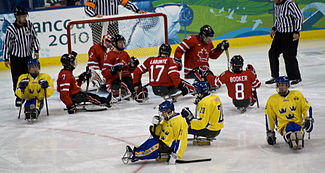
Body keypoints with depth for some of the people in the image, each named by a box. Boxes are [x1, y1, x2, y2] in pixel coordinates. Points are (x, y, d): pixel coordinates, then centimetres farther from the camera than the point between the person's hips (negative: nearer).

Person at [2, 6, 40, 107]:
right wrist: (6, 59, -5)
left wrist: (36, 51, 1)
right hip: (16, 58, -3)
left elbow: (34, 37, 6)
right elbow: (6, 44, -7)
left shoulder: (29, 24, -6)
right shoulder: (11, 29, -16)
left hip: (28, 56, 3)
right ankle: (19, 97, 12)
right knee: (17, 79, -3)